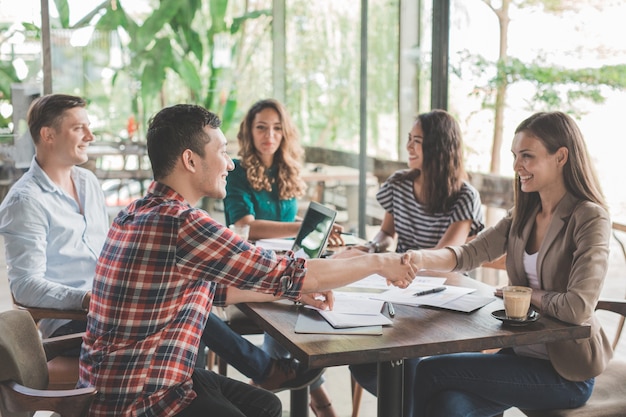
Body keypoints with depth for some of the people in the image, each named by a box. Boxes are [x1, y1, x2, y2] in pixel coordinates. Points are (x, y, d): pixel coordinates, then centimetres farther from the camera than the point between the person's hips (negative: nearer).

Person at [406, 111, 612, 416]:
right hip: (522, 351, 6)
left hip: (565, 371, -6)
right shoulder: (524, 214, 8)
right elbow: (471, 253, -3)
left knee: (429, 371, -14)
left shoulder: (589, 218, -15)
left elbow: (577, 307, -24)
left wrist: (525, 292, -8)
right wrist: (420, 258, -22)